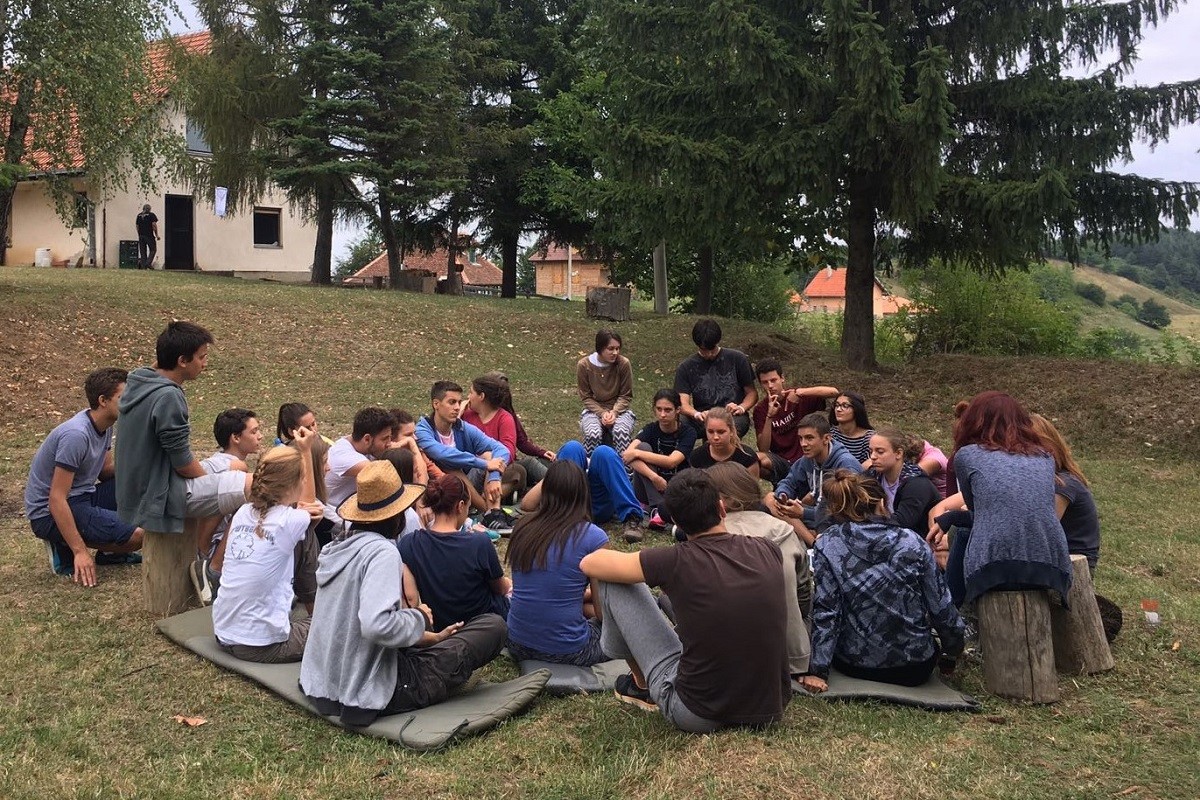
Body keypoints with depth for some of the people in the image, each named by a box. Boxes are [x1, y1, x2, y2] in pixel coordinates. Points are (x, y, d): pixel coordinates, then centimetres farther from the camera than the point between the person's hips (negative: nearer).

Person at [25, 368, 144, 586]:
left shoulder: (104, 425, 2)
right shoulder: (76, 435, -26)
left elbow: (106, 470, 15)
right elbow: (56, 499, -27)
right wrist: (80, 551, -28)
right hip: (51, 514, -9)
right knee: (140, 534, -22)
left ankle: (111, 551, 10)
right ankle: (67, 549, -2)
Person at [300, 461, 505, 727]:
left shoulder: (340, 547, 7)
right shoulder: (382, 552, -20)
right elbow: (376, 625, -33)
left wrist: (431, 637, 18)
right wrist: (419, 618, -13)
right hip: (368, 694, -9)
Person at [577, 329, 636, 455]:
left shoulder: (623, 363, -10)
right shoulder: (584, 365, -10)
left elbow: (626, 396, -1)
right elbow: (585, 397, -3)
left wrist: (614, 412, -18)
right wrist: (602, 413, -17)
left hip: (619, 409, 0)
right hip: (594, 410, 0)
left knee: (622, 433, -33)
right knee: (593, 435, -32)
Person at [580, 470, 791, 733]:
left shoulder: (677, 562, -15)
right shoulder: (768, 551, -3)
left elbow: (589, 563, -1)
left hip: (698, 716, -4)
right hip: (770, 711, 5)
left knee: (613, 581, 3)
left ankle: (642, 685, 24)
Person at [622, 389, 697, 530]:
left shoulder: (688, 432, -7)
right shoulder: (651, 429, -3)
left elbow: (671, 461, -23)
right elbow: (627, 453, -22)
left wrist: (636, 454, -25)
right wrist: (654, 477, -35)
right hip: (650, 488, 4)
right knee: (643, 447, -27)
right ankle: (656, 508, -27)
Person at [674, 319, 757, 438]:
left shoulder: (737, 359, 7)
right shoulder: (685, 368, 7)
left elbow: (752, 393, 11)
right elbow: (684, 403, -3)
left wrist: (741, 408, -12)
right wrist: (696, 414, -26)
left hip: (733, 416, -1)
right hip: (702, 419, 1)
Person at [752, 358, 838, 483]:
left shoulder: (801, 398, -2)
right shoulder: (760, 409, 0)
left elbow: (834, 392, -18)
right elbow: (763, 449, -10)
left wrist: (800, 392, -29)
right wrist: (769, 416, -23)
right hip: (781, 462, 1)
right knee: (758, 459, -30)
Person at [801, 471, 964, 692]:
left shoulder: (827, 546, -11)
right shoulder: (913, 542, -8)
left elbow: (825, 610, -14)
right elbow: (941, 606, -1)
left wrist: (818, 670, -11)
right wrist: (954, 649, 16)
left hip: (855, 664, -2)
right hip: (916, 669, 3)